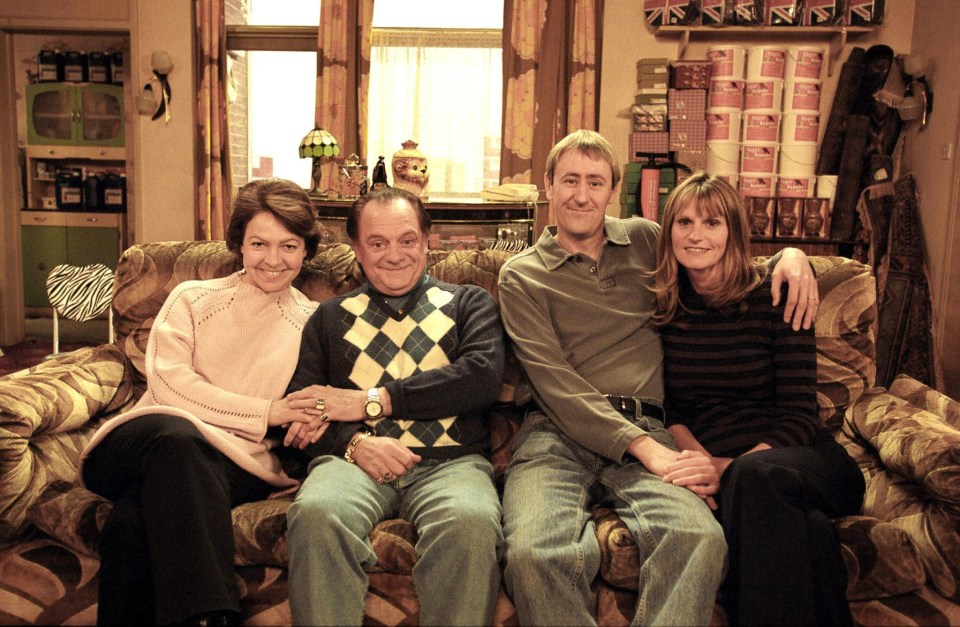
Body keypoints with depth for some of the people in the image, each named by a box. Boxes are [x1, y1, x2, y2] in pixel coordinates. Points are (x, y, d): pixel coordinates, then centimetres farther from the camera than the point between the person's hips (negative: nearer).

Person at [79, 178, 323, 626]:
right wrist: (264, 412, -8)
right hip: (145, 444, 1)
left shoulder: (311, 321, 14)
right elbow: (169, 382, -1)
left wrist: (313, 421, -13)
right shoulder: (192, 299, 13)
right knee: (175, 434, -38)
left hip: (234, 463, 0)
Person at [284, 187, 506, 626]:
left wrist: (372, 401, -6)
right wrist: (353, 442, -11)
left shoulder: (468, 303, 19)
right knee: (314, 513, -34)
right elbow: (299, 406, 13)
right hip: (354, 458, 1)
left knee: (472, 522, -36)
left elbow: (483, 375, -1)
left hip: (450, 460, -1)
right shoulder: (331, 317, 23)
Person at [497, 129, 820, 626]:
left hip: (644, 431, 2)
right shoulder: (522, 276, 11)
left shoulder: (643, 240, 22)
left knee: (700, 538, -32)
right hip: (557, 435, -1)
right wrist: (641, 446, -15)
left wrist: (790, 256, 14)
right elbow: (555, 383, -3)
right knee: (533, 552, -34)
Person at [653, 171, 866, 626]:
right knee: (803, 526, -35)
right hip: (719, 467, 0)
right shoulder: (663, 306, 7)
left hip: (801, 456, 0)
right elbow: (667, 406, 9)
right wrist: (701, 459, -12)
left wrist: (735, 466, -23)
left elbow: (798, 413, -6)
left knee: (755, 475, -38)